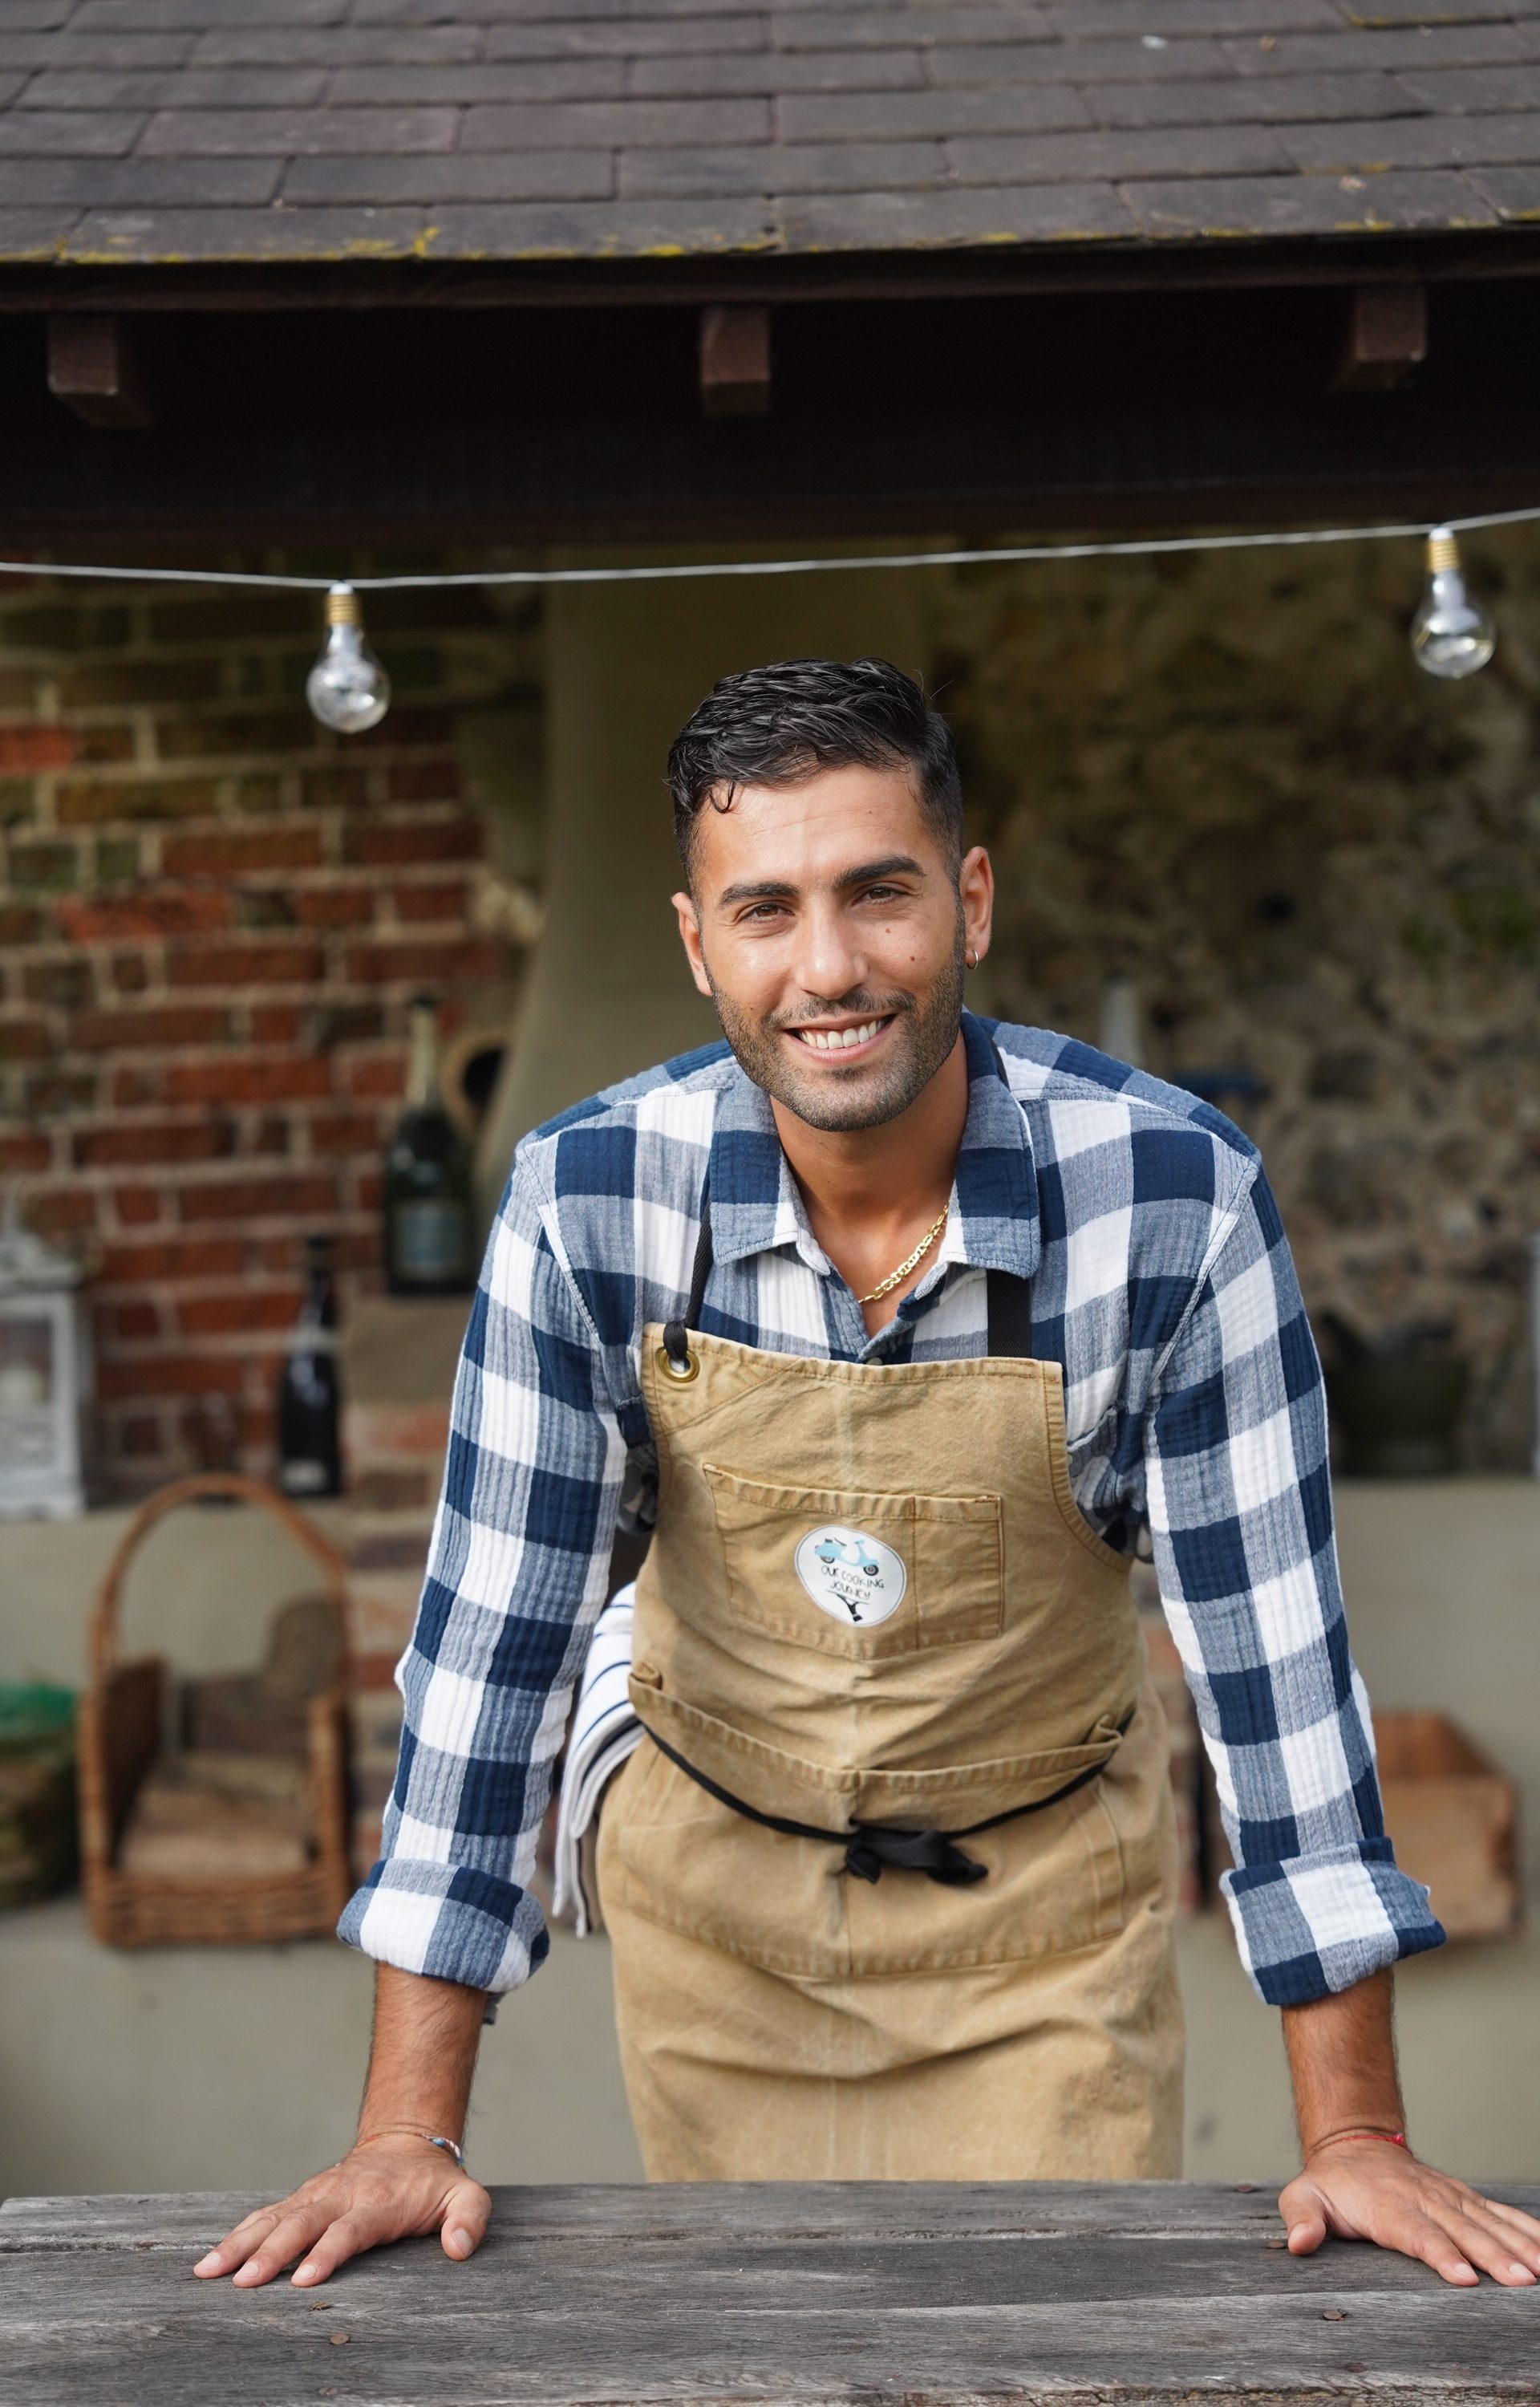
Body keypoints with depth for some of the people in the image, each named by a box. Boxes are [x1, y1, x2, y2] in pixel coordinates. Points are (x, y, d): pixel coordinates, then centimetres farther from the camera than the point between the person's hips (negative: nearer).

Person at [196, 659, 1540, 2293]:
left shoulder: (1172, 1194, -22)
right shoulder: (586, 1199, -19)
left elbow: (1268, 1637, -17)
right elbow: (494, 1632, -15)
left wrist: (1353, 2133, -16)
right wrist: (409, 2132, -17)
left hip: (1048, 1910, -1)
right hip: (715, 1892, 1)